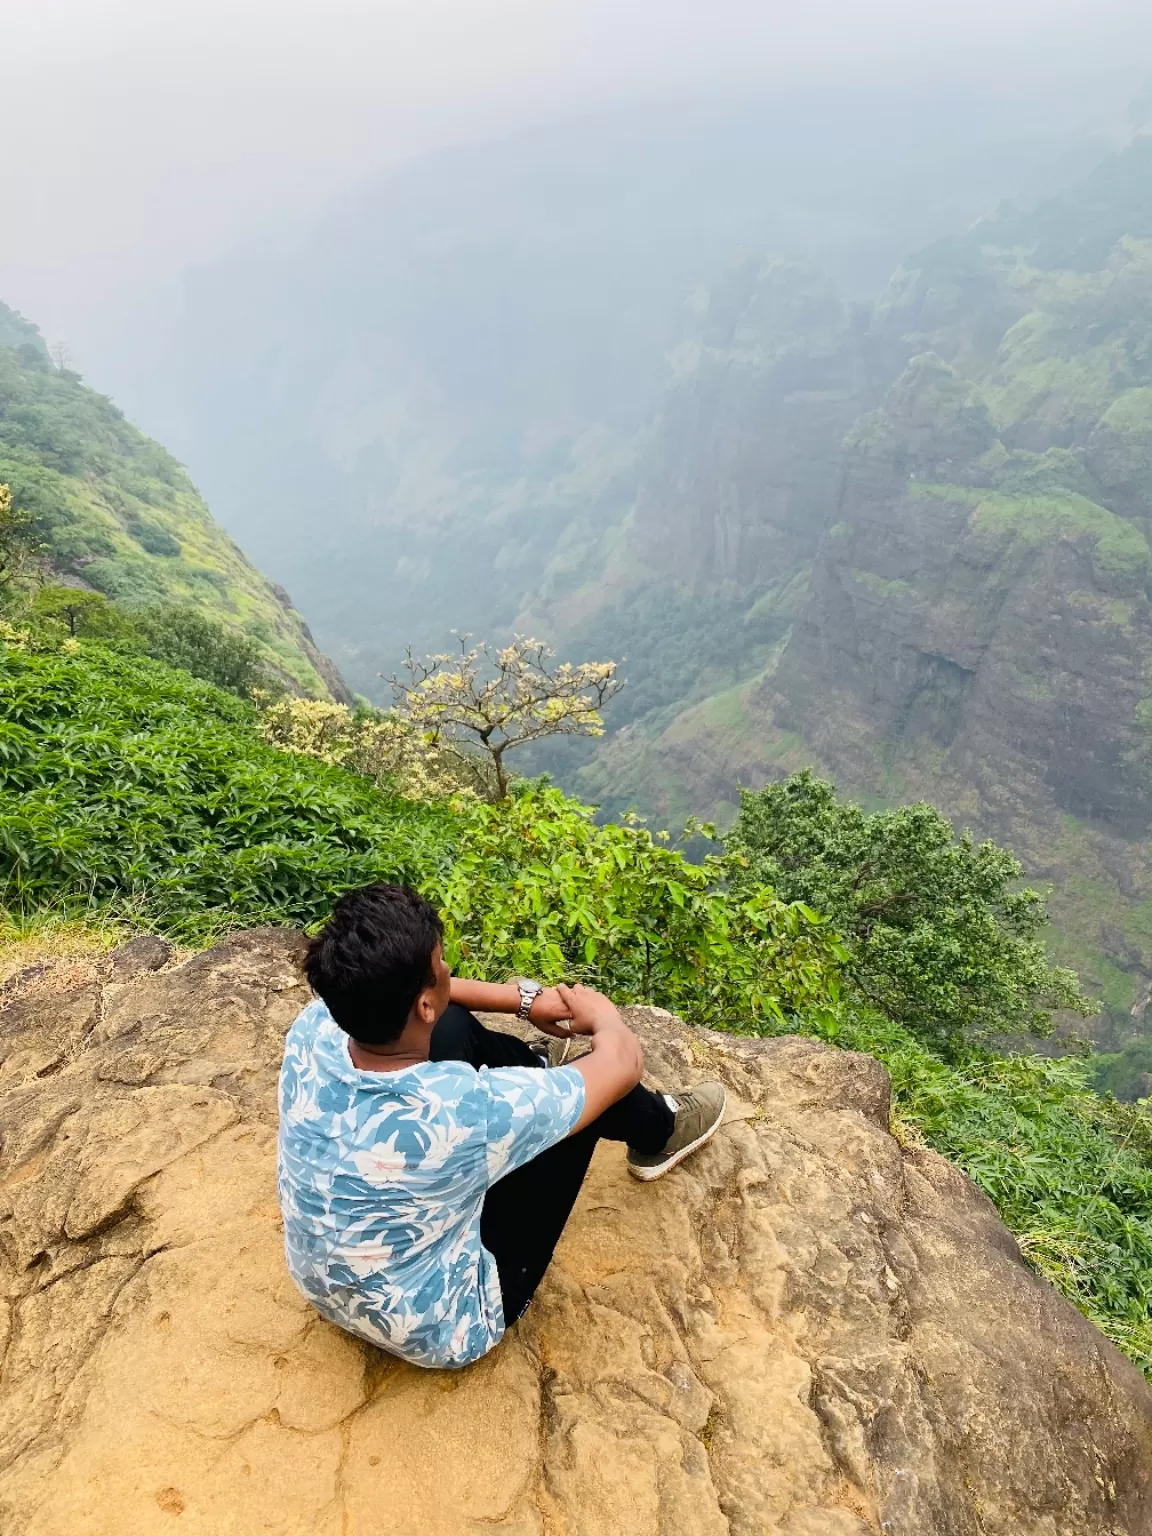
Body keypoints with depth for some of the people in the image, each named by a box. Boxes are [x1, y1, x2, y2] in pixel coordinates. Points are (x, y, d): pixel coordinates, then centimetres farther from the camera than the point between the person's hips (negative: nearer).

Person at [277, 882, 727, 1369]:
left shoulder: (315, 1030, -23)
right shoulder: (465, 1110, -38)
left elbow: (389, 991, 2)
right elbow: (622, 1060, -22)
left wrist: (524, 998, 3)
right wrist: (599, 1011, 1)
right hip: (442, 1332, -5)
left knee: (454, 1027, 4)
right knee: (592, 1097, -5)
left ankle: (539, 1070, 36)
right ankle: (659, 1133, 30)